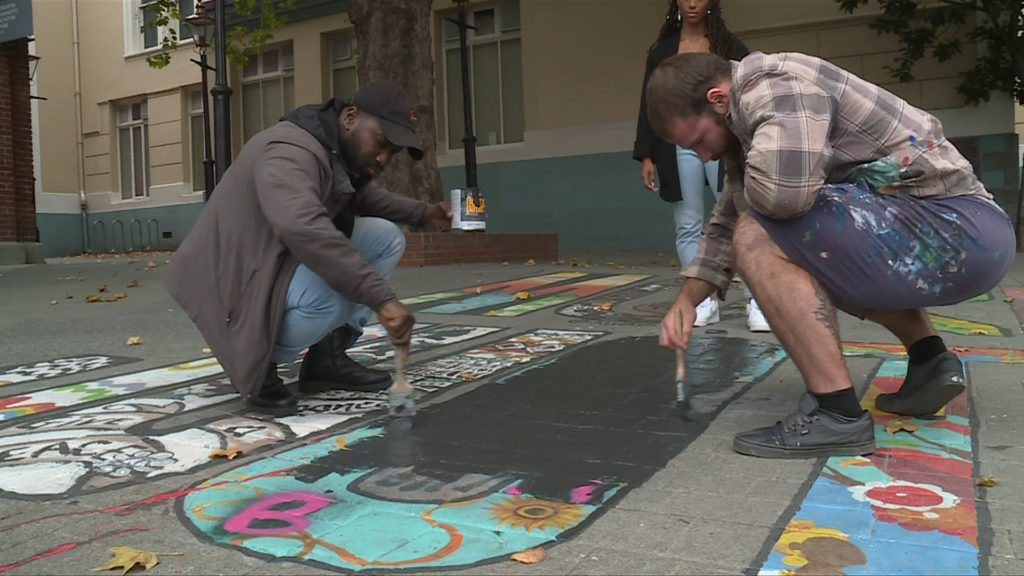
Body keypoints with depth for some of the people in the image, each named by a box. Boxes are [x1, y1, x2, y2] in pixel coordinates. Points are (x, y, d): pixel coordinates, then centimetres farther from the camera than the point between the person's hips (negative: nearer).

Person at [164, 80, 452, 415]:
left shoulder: (341, 149, 4)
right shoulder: (291, 151, -27)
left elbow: (365, 196, 23)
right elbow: (303, 229, -46)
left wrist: (422, 213, 7)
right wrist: (382, 298, -48)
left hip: (286, 259, 10)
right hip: (240, 277, -10)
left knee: (387, 238, 2)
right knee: (334, 292, -36)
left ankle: (327, 358, 0)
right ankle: (257, 366, -6)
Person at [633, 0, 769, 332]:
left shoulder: (730, 46, 10)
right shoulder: (662, 51, 12)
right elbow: (649, 105, 9)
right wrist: (646, 156, 1)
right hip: (678, 146, 2)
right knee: (688, 228, 2)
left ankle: (755, 302, -6)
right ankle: (705, 301, 11)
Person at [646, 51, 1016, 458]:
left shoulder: (773, 82, -14)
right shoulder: (745, 122, 15)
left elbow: (780, 189, -32)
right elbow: (726, 223, 22)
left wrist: (752, 181, -8)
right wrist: (686, 300, 12)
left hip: (955, 225, -10)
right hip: (958, 232, 10)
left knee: (758, 237, -19)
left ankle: (836, 413, -16)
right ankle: (929, 359, 17)